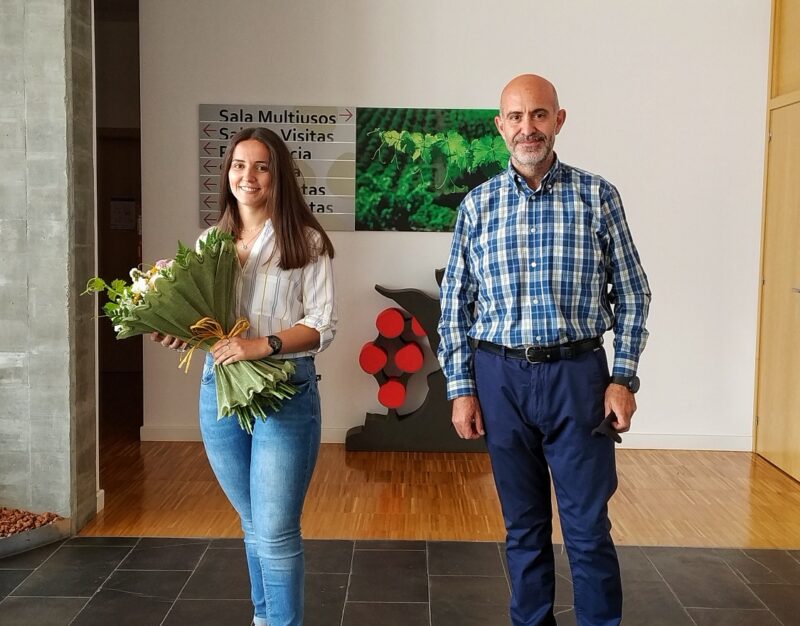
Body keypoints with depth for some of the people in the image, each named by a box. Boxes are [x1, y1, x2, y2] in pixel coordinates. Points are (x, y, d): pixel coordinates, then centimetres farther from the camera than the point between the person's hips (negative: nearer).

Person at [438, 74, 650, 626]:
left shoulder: (597, 195, 0)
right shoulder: (478, 204, 4)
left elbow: (632, 293, 3)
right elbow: (455, 303, 6)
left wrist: (624, 378, -5)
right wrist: (462, 388, 0)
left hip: (577, 374, -1)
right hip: (501, 377, 2)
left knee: (588, 526, 3)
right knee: (523, 524, 13)